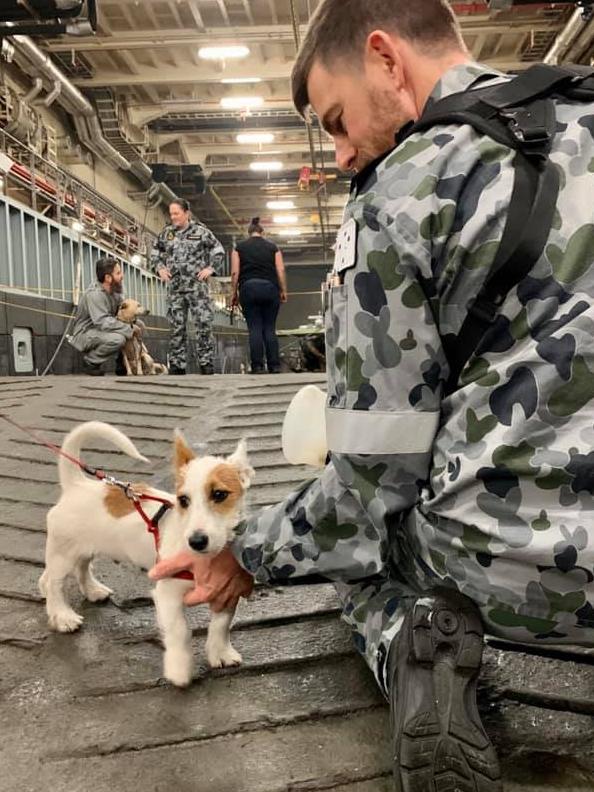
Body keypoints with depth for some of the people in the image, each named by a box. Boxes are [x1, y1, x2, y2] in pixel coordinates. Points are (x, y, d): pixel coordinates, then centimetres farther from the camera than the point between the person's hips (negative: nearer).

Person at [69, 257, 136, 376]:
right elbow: (103, 322, -34)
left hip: (100, 331, 8)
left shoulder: (114, 292, 0)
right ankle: (90, 361, -10)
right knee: (117, 338, -34)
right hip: (84, 334, -8)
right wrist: (129, 329, -30)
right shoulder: (94, 294, -24)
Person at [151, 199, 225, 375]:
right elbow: (155, 253, 21)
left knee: (204, 324, -6)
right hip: (175, 287, 3)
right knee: (177, 326, 5)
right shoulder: (166, 233, 9)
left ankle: (207, 362, 1)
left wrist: (210, 268, -6)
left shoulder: (200, 231, -1)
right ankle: (177, 364, 12)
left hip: (197, 285, -3)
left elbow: (219, 251, 4)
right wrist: (160, 268, 6)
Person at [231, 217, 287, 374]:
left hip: (248, 288, -1)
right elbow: (281, 270, 3)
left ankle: (257, 366, -6)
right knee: (270, 328, 5)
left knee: (254, 328, -1)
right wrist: (283, 291, 8)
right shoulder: (272, 247, 12)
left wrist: (235, 293, 7)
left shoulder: (240, 247, 10)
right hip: (270, 287, 1)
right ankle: (274, 365, -1)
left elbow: (235, 272, 2)